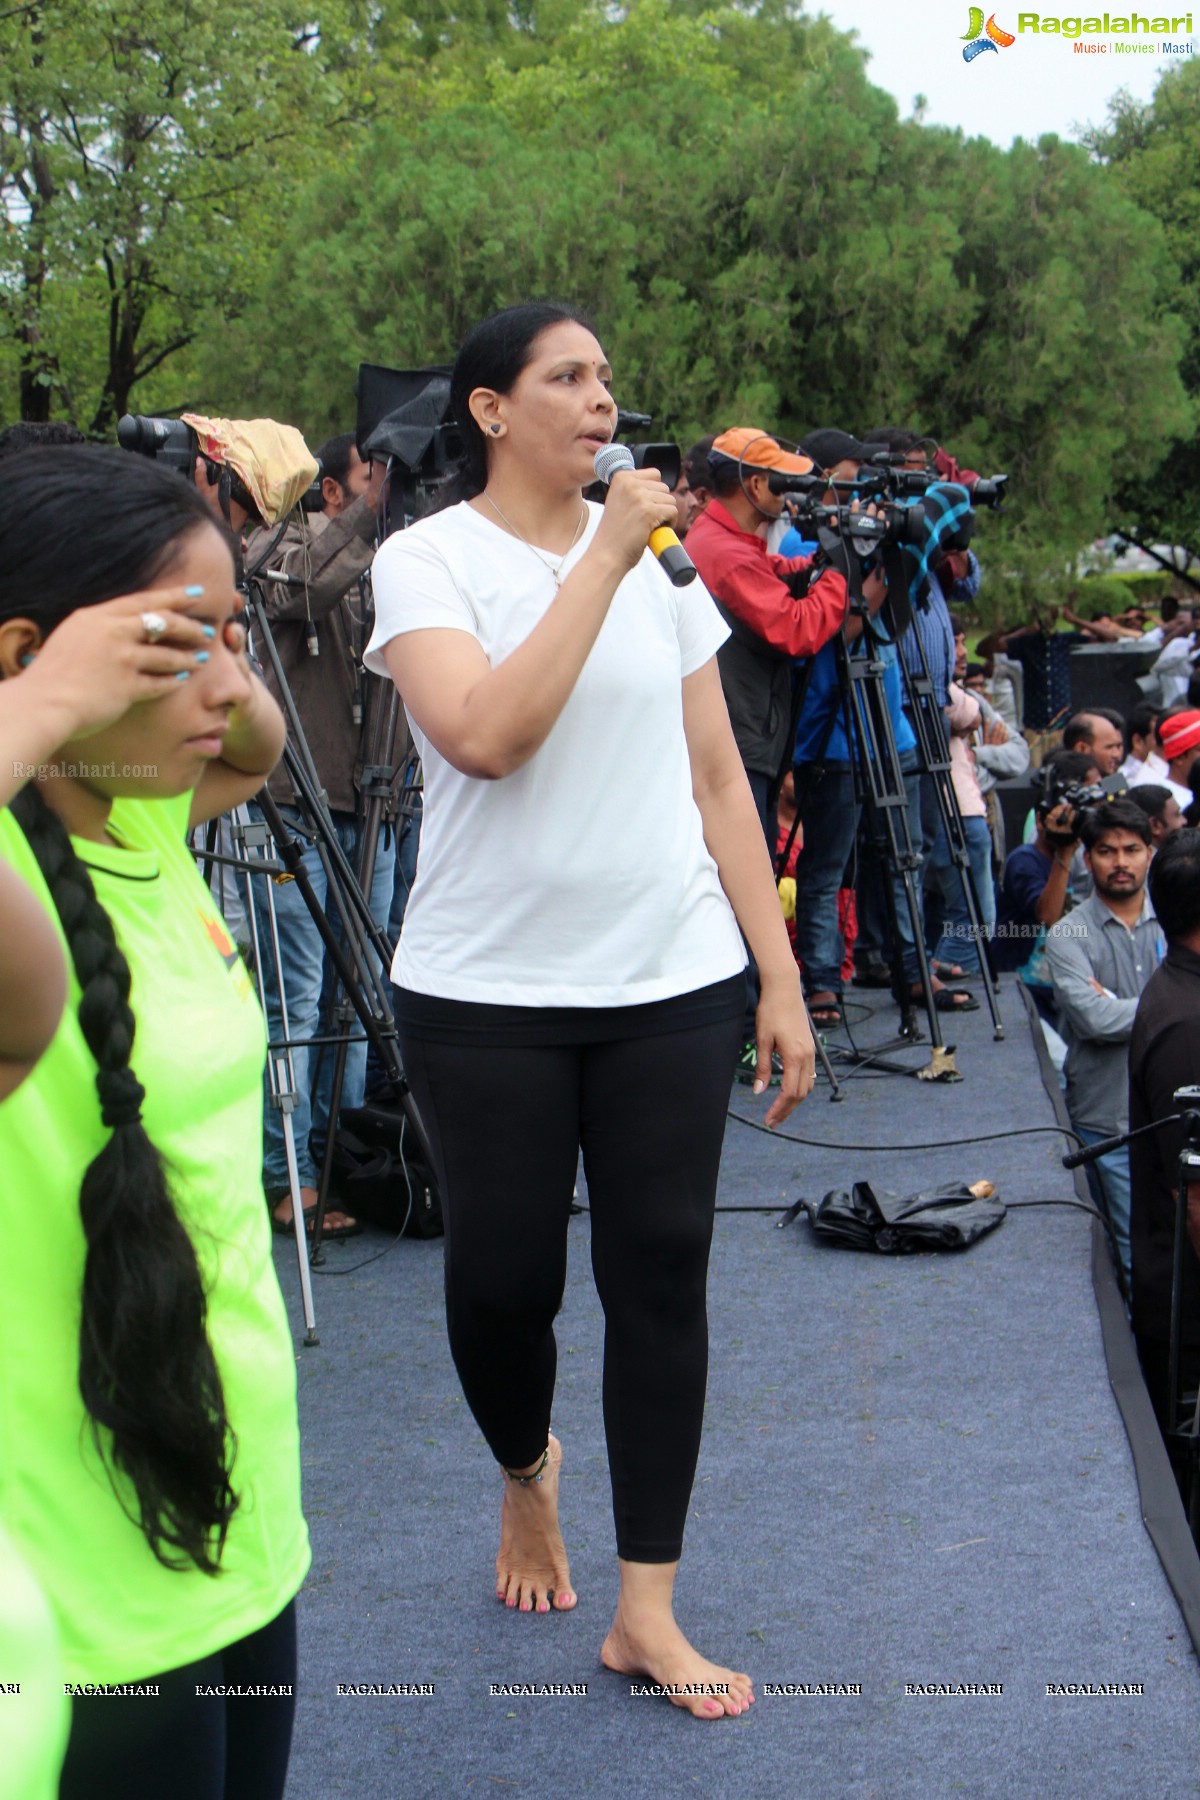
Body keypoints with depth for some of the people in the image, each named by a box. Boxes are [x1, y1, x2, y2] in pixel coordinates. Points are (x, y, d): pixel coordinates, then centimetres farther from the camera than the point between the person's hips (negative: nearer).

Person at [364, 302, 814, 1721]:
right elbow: (486, 735, -22)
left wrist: (782, 977, 6)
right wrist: (602, 559, -19)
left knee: (662, 1277, 2)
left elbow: (718, 776, 10)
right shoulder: (426, 560, -4)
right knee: (503, 1277, 6)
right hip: (487, 991, -3)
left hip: (671, 981, 3)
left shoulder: (660, 553, 9)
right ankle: (525, 1473, 39)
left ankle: (646, 1609, 13)